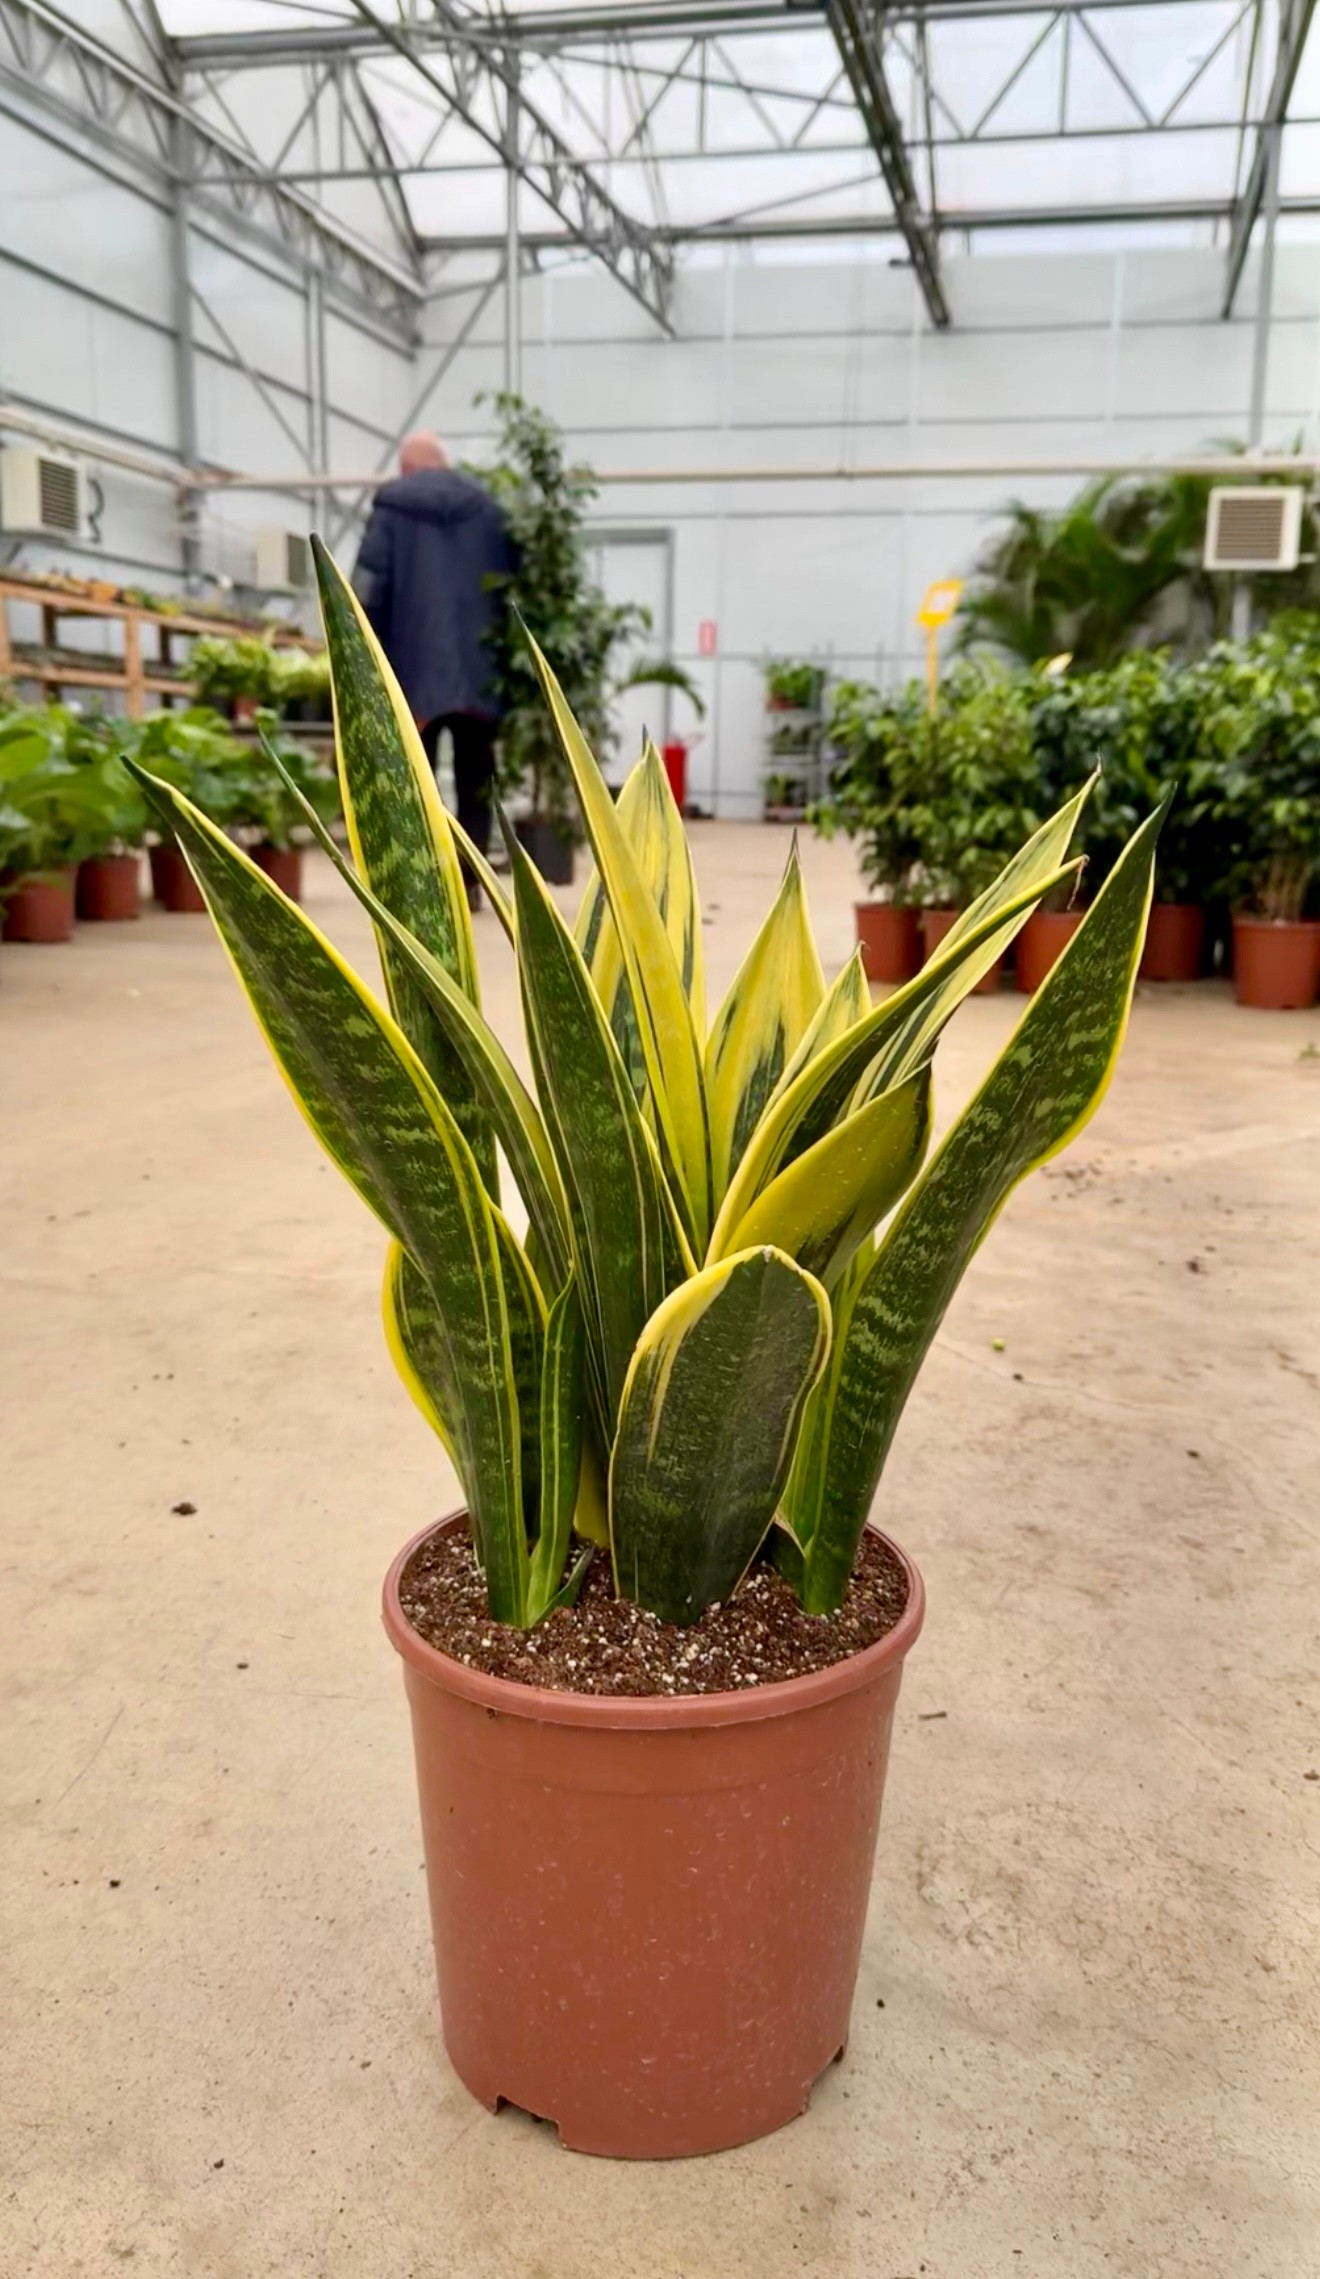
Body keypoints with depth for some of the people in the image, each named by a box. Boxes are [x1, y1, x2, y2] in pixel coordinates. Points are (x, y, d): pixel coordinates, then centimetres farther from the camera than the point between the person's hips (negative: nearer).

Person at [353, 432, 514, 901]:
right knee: (474, 781, 8)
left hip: (415, 671, -1)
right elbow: (511, 587, 7)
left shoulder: (391, 505, 3)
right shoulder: (487, 506, 10)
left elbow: (368, 591, -2)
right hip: (479, 669, 2)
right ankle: (468, 884, 5)